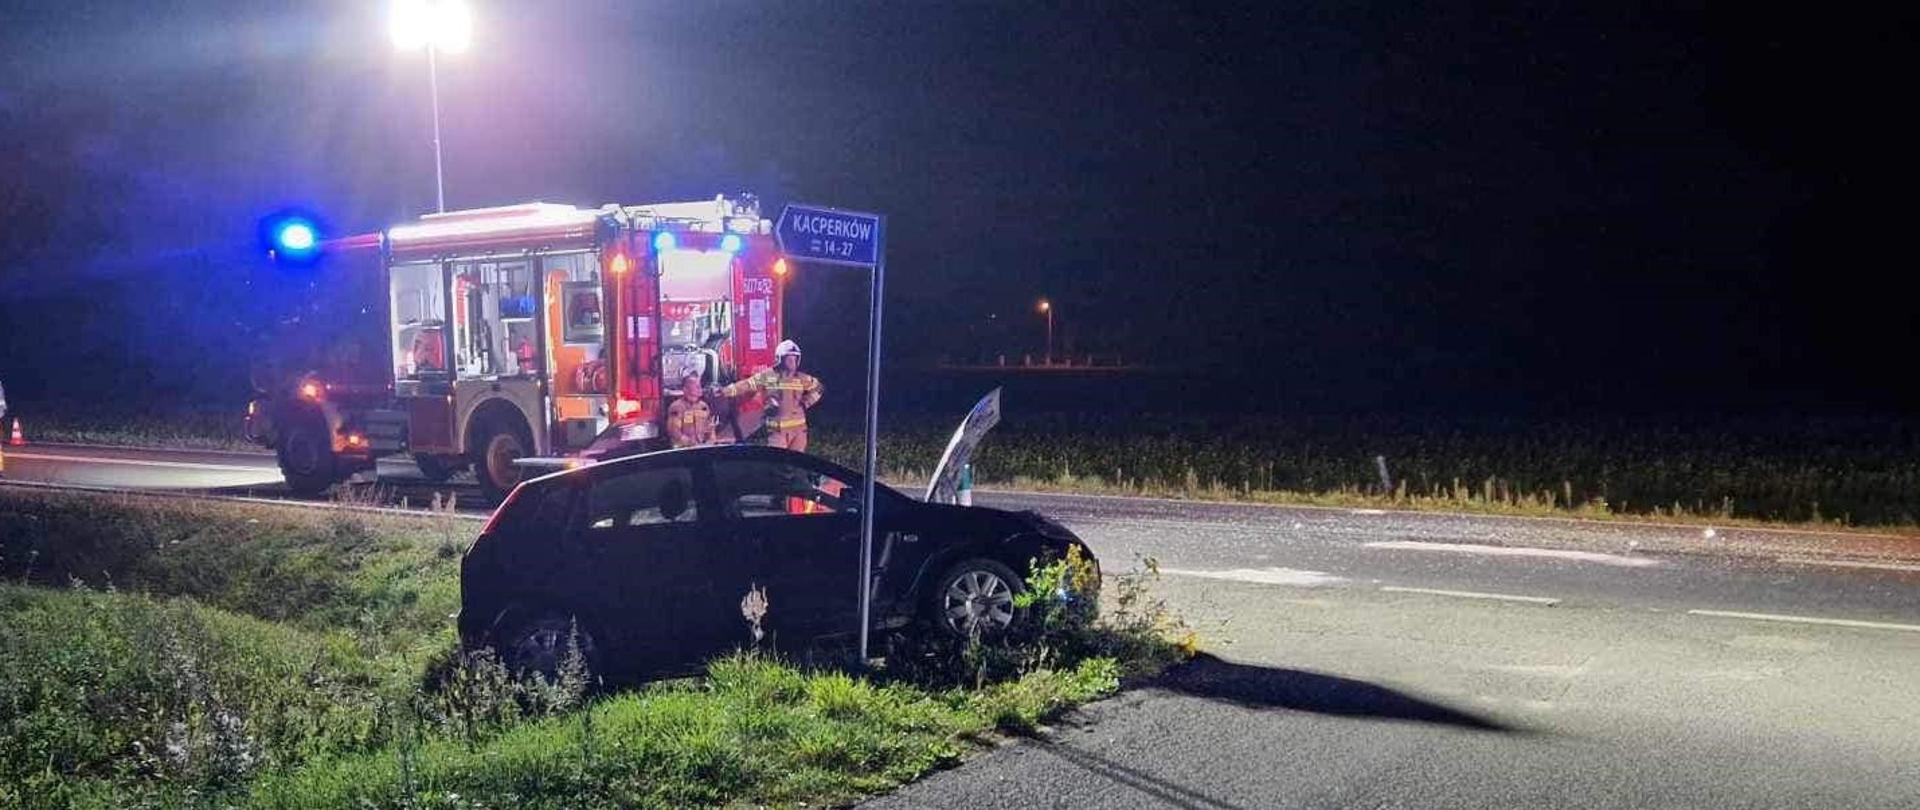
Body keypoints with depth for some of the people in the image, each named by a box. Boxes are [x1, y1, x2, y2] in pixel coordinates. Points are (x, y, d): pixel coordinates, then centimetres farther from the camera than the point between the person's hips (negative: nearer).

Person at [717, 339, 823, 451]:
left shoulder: (803, 379, 7)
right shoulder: (767, 377, -4)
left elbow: (817, 387, 23)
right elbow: (747, 385, -7)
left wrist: (807, 402, 8)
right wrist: (726, 391, -16)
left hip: (798, 427, 4)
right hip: (778, 429, -4)